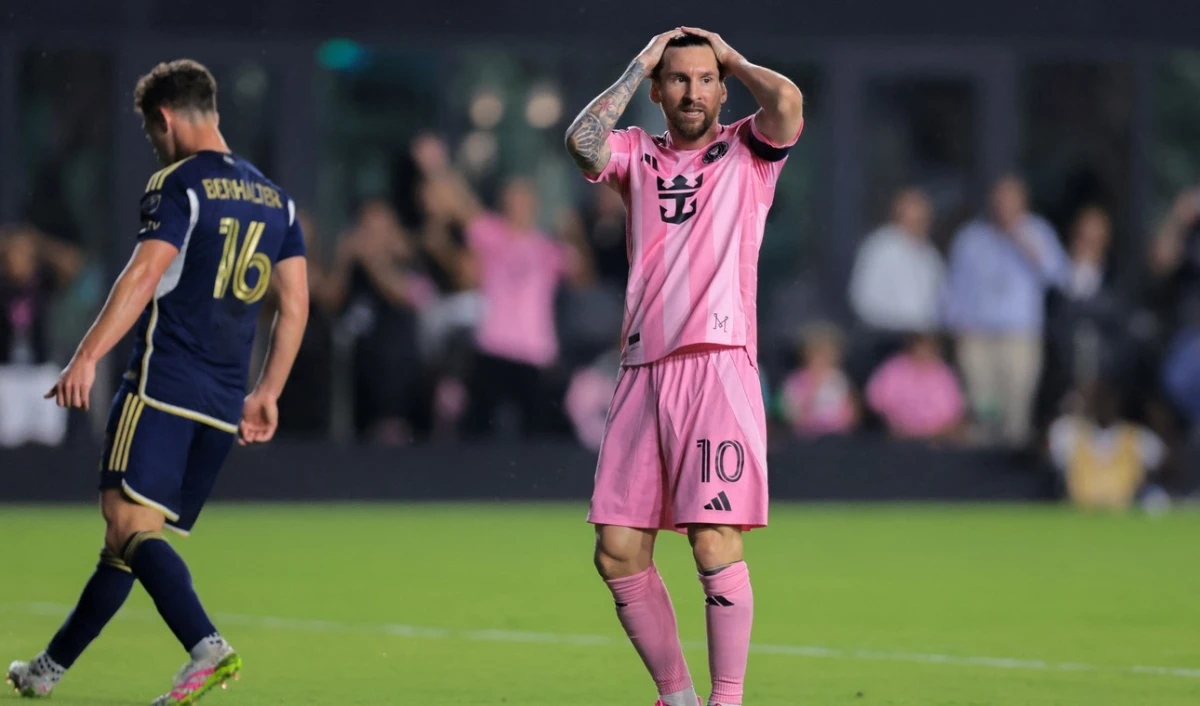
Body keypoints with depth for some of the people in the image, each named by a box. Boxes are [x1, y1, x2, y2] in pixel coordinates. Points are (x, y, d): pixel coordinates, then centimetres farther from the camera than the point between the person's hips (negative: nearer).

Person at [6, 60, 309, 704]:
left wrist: (87, 356, -21)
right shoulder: (275, 199, 17)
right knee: (130, 537, 13)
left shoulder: (178, 185, -5)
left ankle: (207, 648, -35)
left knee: (129, 524, -16)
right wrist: (266, 395, 21)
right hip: (223, 406, 8)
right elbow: (295, 306, 16)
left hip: (163, 387, -8)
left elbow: (145, 275, -17)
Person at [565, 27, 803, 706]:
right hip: (643, 371, 4)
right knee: (618, 553, 2)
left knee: (715, 543, -13)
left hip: (719, 365, -4)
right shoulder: (638, 154, 16)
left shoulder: (747, 152, 9)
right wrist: (638, 66, 5)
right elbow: (583, 141, -5)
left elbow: (788, 103, -12)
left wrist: (732, 58, 6)